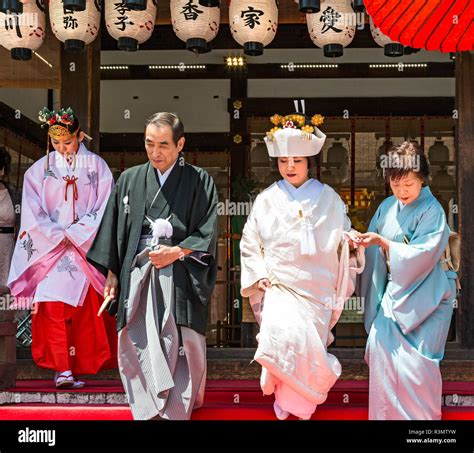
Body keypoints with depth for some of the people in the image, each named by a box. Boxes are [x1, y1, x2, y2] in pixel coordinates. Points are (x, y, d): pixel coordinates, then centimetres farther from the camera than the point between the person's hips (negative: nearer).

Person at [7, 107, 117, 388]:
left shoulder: (97, 166, 4)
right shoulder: (40, 170, 7)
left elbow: (105, 210, -3)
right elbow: (33, 214, 2)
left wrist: (74, 235, -10)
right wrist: (60, 238, -9)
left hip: (88, 248, 0)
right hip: (50, 249, 1)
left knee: (88, 309, -3)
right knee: (53, 305, -11)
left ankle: (82, 364, 6)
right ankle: (63, 368, -11)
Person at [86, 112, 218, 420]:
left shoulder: (199, 181, 3)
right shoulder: (129, 179, 11)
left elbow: (208, 232, 0)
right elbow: (115, 230, 14)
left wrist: (177, 252, -12)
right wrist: (112, 274, 10)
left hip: (180, 276, -2)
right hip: (137, 276, 3)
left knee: (182, 346, -5)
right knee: (137, 346, -2)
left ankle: (177, 411, 6)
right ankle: (149, 411, 6)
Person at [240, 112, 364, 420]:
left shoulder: (328, 198, 5)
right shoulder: (267, 199, 6)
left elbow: (341, 237, 10)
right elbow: (250, 242, 10)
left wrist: (349, 239, -13)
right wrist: (259, 275, -1)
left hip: (317, 287, 1)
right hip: (279, 285, -1)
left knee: (309, 344, -2)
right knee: (282, 334, -24)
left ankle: (301, 400, 23)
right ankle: (283, 395, -1)